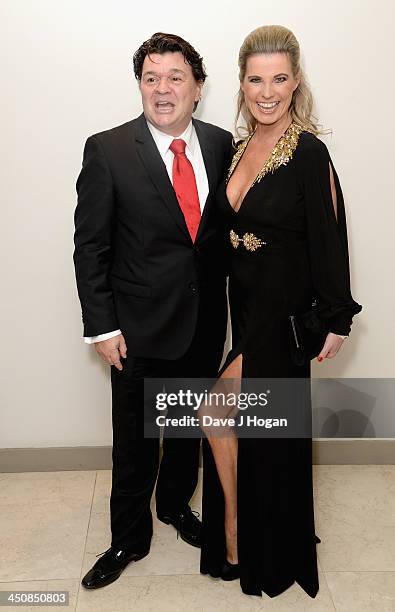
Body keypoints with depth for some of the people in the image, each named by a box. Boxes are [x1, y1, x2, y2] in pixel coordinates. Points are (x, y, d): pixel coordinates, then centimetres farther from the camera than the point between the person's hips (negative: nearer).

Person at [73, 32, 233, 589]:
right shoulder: (108, 150, -10)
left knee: (189, 428, 22)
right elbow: (90, 246, -9)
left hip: (204, 324, 4)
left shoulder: (223, 146, 0)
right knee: (133, 441, 11)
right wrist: (102, 326, -12)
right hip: (139, 328, -3)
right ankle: (129, 538, 34)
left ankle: (176, 505, 48)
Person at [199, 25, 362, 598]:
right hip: (245, 303, 7)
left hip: (283, 310, -7)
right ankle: (266, 536, 39)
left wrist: (336, 318, -10)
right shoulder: (239, 147, 6)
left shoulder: (309, 152, -15)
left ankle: (233, 539, 19)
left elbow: (329, 238, -14)